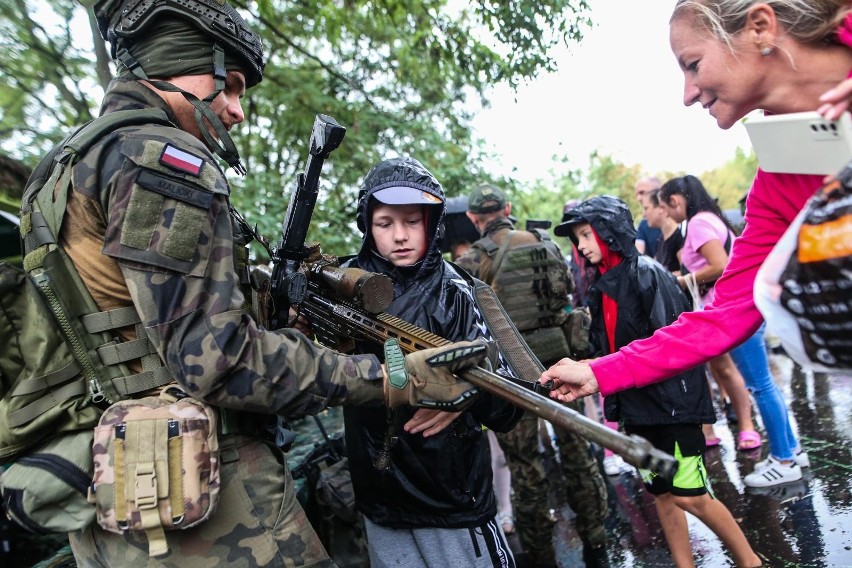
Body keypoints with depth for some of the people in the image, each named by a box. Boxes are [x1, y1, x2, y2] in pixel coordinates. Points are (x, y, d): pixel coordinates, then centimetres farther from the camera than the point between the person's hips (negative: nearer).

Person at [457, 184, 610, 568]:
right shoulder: (546, 244, 6)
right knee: (576, 450, 14)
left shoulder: (472, 261, -8)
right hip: (559, 358, 4)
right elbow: (568, 296, 12)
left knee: (525, 465, 8)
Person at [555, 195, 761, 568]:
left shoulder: (647, 273, -14)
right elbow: (603, 347, 12)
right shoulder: (602, 285, 10)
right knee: (661, 494, 13)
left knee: (690, 497, -1)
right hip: (636, 407, 7)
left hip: (670, 400, -7)